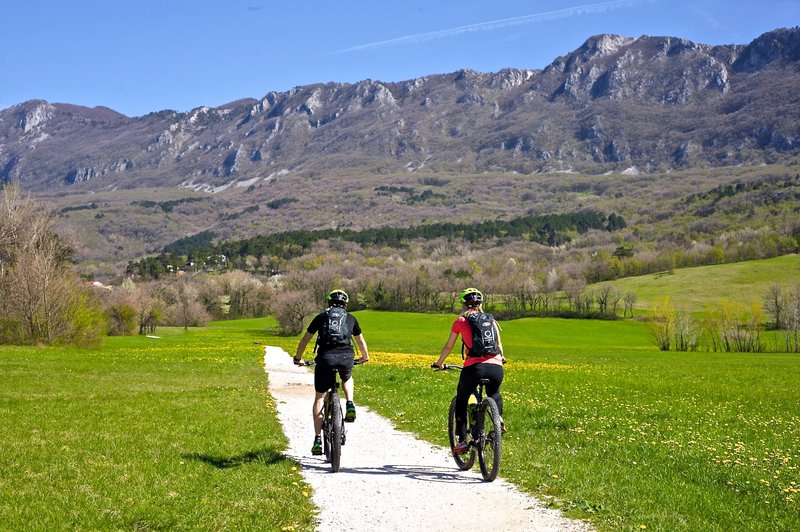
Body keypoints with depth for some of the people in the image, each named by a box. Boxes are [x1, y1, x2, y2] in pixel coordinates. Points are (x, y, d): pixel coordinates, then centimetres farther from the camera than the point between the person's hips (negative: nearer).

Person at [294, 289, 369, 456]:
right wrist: (365, 357, 54)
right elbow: (361, 341, 35)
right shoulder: (350, 318, 23)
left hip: (325, 357, -1)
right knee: (347, 378, 37)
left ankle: (318, 440, 5)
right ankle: (350, 405, 9)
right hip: (346, 357, 1)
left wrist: (298, 357, 41)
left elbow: (305, 340, 26)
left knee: (319, 397, 13)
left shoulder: (320, 317, 21)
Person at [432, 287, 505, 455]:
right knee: (494, 394, 34)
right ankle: (499, 418, 8)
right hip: (496, 367, 3)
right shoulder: (491, 320, 19)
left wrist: (439, 363, 32)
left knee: (461, 401, 20)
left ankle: (462, 441, 13)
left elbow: (448, 347, 16)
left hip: (474, 367, -3)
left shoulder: (461, 321, 9)